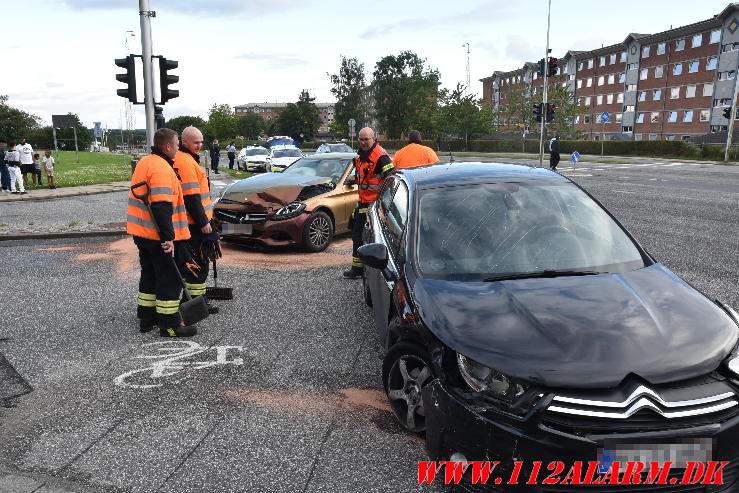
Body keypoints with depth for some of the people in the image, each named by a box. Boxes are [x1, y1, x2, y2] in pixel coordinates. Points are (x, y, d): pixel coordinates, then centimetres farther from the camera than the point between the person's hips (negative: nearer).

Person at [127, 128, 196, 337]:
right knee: (169, 280, -1)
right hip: (158, 237, -10)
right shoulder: (162, 169, -19)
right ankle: (170, 324, 5)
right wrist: (168, 238, -26)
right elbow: (162, 206, -26)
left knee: (150, 275, 19)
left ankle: (146, 318, 29)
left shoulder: (144, 163, 14)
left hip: (142, 233, 10)